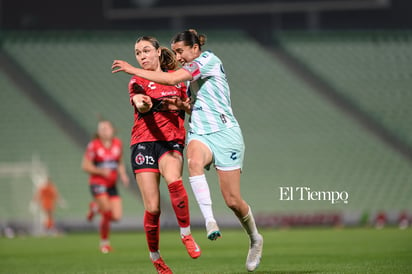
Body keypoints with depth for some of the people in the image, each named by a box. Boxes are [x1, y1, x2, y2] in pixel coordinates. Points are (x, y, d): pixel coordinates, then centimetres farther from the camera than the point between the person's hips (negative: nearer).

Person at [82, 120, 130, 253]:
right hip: (98, 183, -5)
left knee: (117, 216, -4)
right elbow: (85, 165, -7)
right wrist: (101, 171, -21)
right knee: (107, 214, -16)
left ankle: (96, 208, 28)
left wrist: (123, 175, -1)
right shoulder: (93, 145, -10)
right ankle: (104, 242, 11)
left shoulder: (117, 143, 5)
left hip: (112, 185, 5)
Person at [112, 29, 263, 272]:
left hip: (224, 132, -7)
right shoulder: (193, 75, 18)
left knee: (233, 200, -5)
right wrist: (182, 105, 6)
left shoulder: (208, 59, -9)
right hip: (199, 133, 7)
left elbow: (172, 79, -20)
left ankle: (255, 239, 22)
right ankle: (209, 221, -39)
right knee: (194, 161, -33)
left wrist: (133, 70, -16)